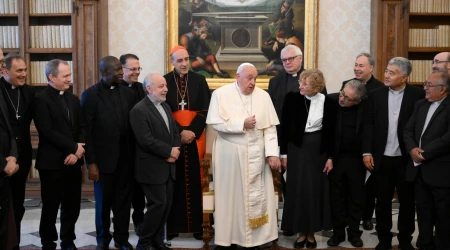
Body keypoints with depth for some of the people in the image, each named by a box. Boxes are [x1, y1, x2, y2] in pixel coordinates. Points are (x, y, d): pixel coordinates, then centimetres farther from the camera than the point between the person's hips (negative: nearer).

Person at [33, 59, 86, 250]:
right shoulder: (41, 99, -7)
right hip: (52, 162, -5)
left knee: (72, 206, 10)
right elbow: (47, 131, -16)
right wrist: (73, 147, -13)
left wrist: (76, 152, -8)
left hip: (73, 161, 6)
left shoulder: (73, 99, 13)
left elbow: (82, 127, 8)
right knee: (50, 207, 5)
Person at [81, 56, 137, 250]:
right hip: (104, 158, -3)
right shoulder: (90, 95, -7)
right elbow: (87, 131, -9)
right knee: (104, 201, 12)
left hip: (126, 158, 3)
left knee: (124, 200, 12)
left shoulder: (128, 93, 4)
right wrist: (91, 162, -11)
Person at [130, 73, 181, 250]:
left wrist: (174, 151, -4)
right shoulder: (139, 110, -14)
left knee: (166, 205, 9)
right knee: (158, 204, -5)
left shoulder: (166, 106, 13)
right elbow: (146, 141, -21)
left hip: (168, 167, 8)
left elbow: (175, 132, 14)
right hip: (152, 168, -8)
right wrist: (169, 151, -14)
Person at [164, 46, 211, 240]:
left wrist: (193, 131, -11)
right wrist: (179, 132, -12)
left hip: (195, 137, 1)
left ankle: (197, 225, 8)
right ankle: (172, 225, 9)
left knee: (194, 181, 1)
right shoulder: (164, 82, 2)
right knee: (174, 181, 1)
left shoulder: (199, 81, 6)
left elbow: (205, 110, 1)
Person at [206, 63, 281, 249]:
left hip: (256, 154, 2)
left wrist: (272, 153, -7)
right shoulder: (221, 94, -3)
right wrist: (242, 124, -16)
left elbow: (270, 128, 1)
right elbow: (216, 123, -11)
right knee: (231, 196, 5)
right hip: (230, 154, -2)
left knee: (257, 196, 4)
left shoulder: (263, 96, 4)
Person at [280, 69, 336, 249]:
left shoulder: (328, 103, -7)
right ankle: (301, 232, 16)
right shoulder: (291, 98, -8)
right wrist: (283, 153, -4)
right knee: (297, 190, 3)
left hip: (317, 150, 1)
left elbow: (330, 132, 0)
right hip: (296, 148, 0)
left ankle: (311, 232, 20)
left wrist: (330, 157, -1)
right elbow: (284, 127, -4)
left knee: (316, 190, 6)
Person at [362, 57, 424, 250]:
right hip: (382, 157, 2)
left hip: (406, 158, -1)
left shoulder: (418, 95, -4)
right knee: (383, 200, 10)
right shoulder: (376, 95, 2)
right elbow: (369, 125, 2)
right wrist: (367, 151, -4)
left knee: (407, 200, 10)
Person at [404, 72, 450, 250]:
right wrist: (412, 149, -9)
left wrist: (425, 153, -17)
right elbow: (408, 130, 10)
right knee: (423, 212, 15)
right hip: (419, 169, 7)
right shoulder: (421, 105, 13)